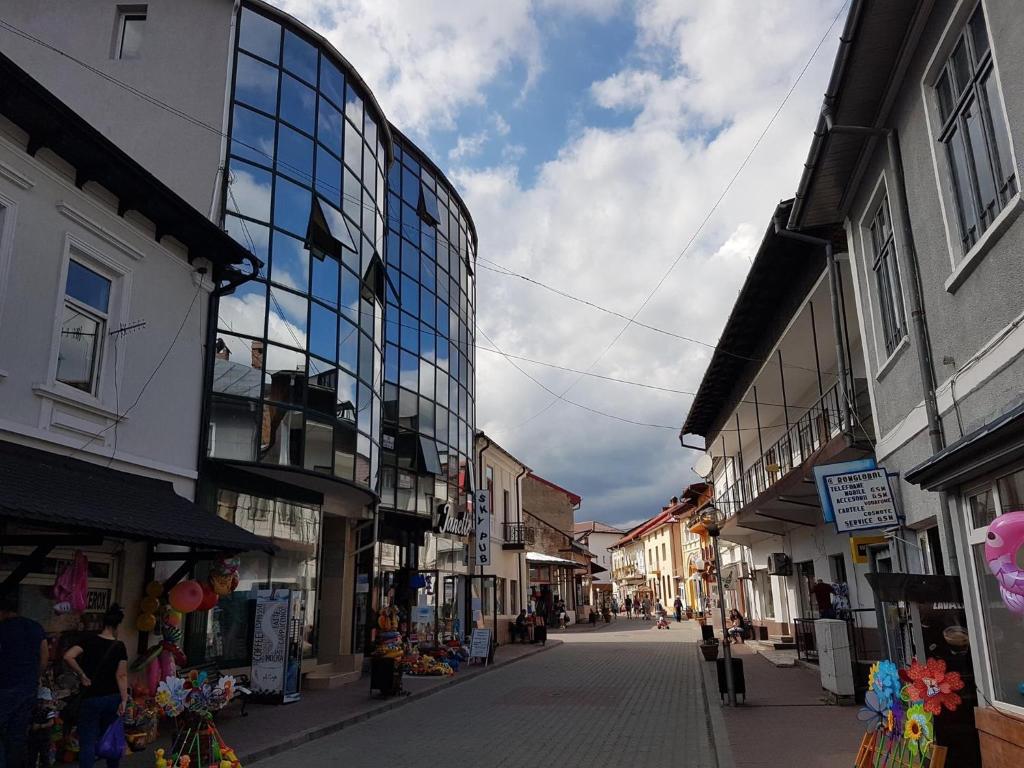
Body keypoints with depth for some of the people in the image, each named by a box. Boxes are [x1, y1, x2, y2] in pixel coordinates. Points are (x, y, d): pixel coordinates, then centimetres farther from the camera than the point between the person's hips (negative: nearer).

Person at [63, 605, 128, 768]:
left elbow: (68, 657, -20)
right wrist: (124, 700, -4)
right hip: (112, 698, 2)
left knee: (87, 742, 3)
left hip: (91, 698, -2)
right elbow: (122, 675, -6)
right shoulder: (120, 646, -3)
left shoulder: (89, 640, -7)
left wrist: (82, 675, -9)